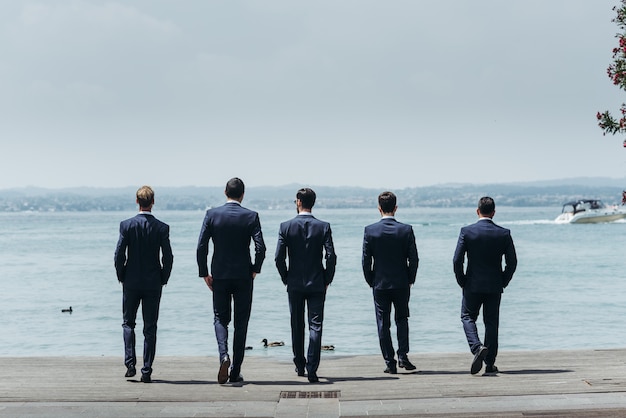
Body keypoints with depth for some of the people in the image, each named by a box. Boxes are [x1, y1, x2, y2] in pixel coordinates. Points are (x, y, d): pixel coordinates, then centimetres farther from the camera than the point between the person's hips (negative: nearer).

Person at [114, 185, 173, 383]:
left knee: (128, 323, 15)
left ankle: (130, 363, 0)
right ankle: (146, 372, 5)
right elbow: (168, 257, -7)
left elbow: (119, 254, -7)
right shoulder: (161, 227, -6)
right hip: (153, 284, 0)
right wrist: (163, 279, 7)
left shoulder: (126, 225, -7)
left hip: (131, 283, 0)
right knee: (150, 328, 6)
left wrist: (122, 277, 6)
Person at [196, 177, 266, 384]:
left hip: (219, 276, 1)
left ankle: (223, 355, -14)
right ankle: (236, 372, 8)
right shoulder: (251, 216, -4)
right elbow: (260, 247, -11)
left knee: (220, 318, 13)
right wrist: (255, 269, 5)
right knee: (241, 322, 8)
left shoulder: (212, 214, -3)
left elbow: (201, 247, -6)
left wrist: (204, 274, 3)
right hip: (244, 276, 0)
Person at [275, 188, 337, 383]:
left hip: (294, 284, 1)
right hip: (317, 285, -1)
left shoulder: (286, 226, -5)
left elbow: (279, 257, -8)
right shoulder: (323, 226, -4)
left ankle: (299, 365, 26)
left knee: (297, 326, 15)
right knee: (315, 326, 0)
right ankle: (312, 369, -9)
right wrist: (327, 280, 4)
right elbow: (331, 256, -9)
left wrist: (286, 278, 6)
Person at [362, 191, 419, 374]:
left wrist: (371, 281, 7)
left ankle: (390, 362, 6)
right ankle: (403, 356, 4)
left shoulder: (370, 230, -7)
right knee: (402, 319, 16)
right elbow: (413, 259, -5)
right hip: (401, 284, 1)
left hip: (380, 284, -1)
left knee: (383, 323, 6)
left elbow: (366, 260, -5)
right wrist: (410, 280, 9)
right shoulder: (406, 229, -6)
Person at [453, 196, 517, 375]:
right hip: (495, 286, 2)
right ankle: (490, 364, 11)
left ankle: (477, 347, -12)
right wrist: (503, 282, 10)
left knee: (467, 316, 13)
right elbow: (512, 262, -2)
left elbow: (457, 260, -10)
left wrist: (461, 281, 3)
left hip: (473, 285, -2)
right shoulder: (504, 233, -3)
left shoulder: (467, 231, -8)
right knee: (491, 322, 9)